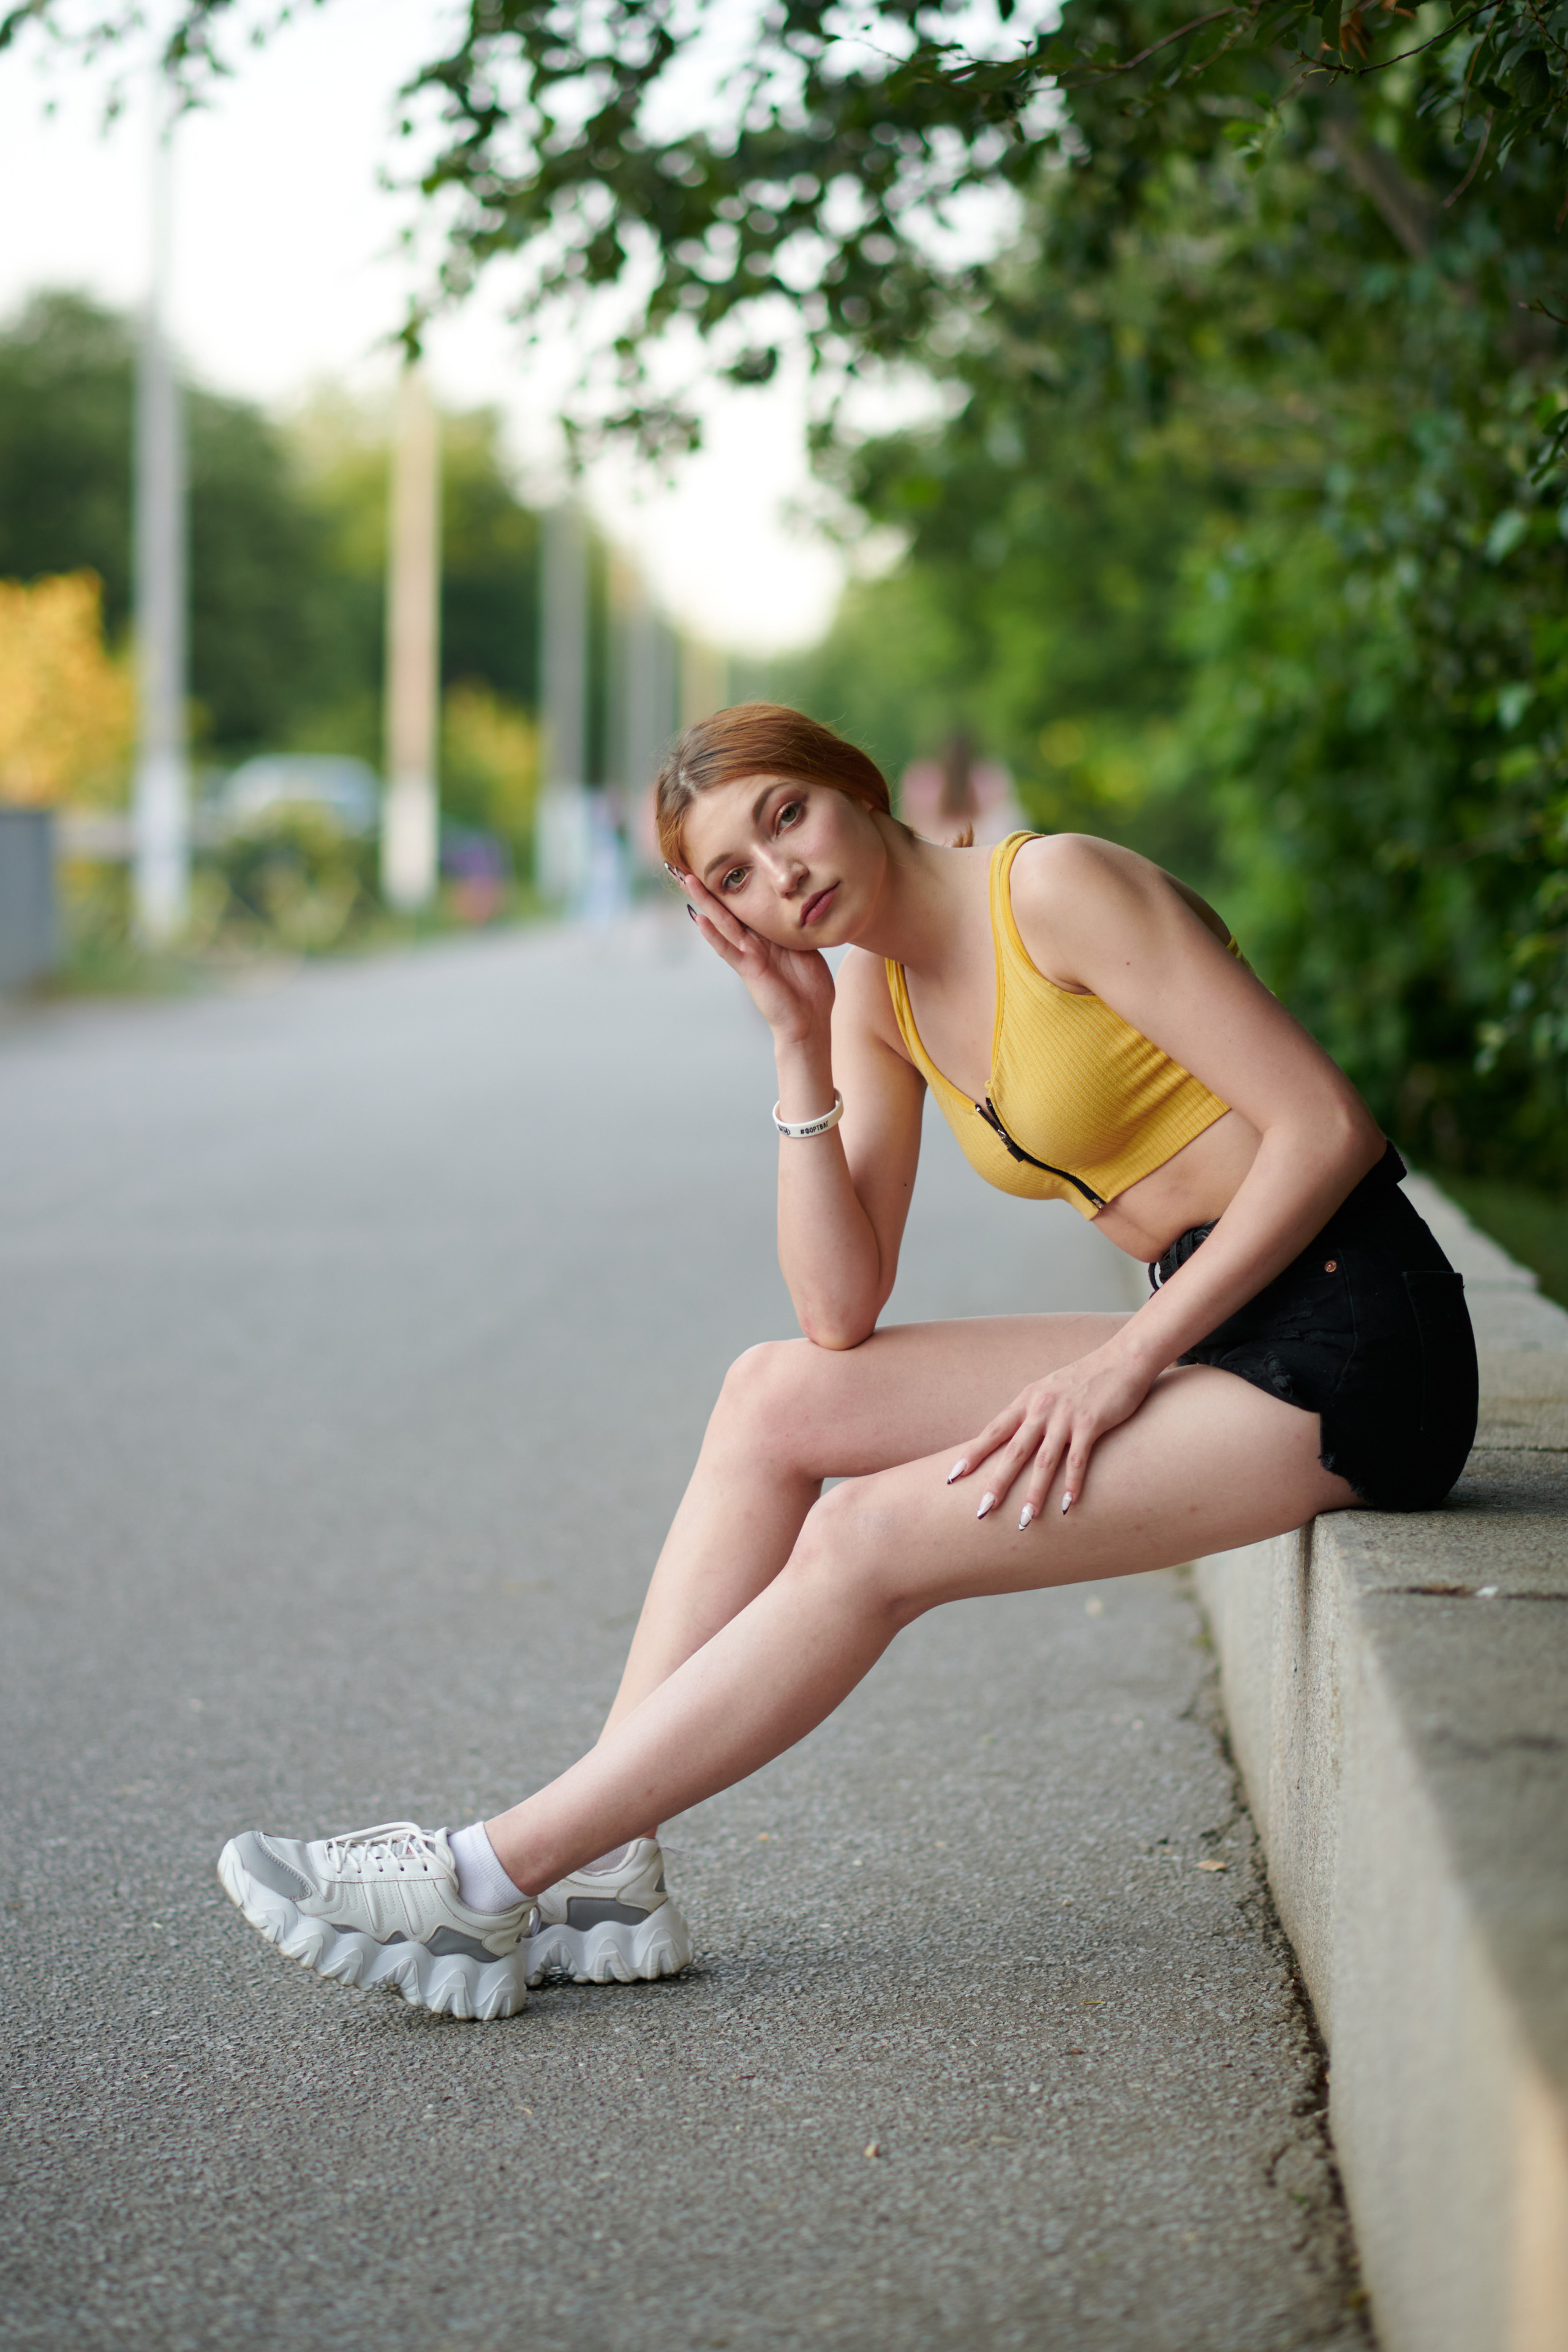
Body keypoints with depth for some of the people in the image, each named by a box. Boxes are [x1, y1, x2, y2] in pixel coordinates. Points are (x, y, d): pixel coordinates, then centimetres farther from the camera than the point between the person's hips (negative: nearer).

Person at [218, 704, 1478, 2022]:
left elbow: (1328, 1128, -18)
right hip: (1206, 1339, 8)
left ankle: (495, 1886, -9)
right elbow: (840, 1315, 3)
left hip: (1347, 1346, -8)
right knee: (776, 1398, 0)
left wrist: (1126, 1361, -20)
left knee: (866, 1546, -15)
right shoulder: (879, 994, 9)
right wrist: (801, 1050, -4)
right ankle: (605, 1872, -3)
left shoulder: (1056, 888, -14)